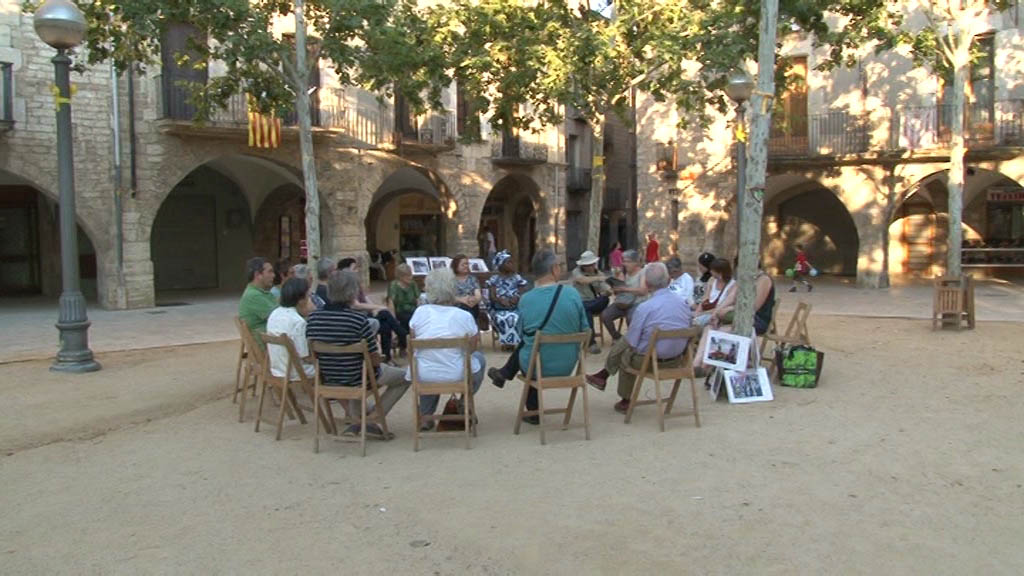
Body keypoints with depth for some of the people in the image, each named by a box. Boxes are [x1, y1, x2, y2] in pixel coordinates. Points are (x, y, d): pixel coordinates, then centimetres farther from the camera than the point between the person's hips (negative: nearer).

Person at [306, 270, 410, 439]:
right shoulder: (358, 319, -24)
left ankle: (356, 420, 25)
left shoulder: (313, 318, -9)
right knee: (405, 376, 17)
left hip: (328, 381, 5)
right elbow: (375, 360, -18)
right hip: (358, 381, -5)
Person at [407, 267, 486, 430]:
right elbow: (472, 347, 1)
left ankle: (425, 416, 35)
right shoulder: (465, 316, -13)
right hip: (455, 376, -2)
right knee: (479, 358, 28)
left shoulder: (420, 312, -8)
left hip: (422, 376, 2)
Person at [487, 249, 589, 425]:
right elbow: (584, 331, -3)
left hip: (536, 367, -1)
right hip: (567, 366, 1)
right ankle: (504, 373, 51)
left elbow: (523, 334, 1)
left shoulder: (525, 299, -14)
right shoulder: (573, 294, -14)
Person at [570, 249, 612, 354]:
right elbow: (582, 280, -24)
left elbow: (607, 291, -2)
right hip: (580, 303, -3)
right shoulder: (577, 272, 0)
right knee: (586, 312, -36)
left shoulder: (599, 274, 9)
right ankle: (592, 342, -28)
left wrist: (607, 291, -27)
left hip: (595, 303, 3)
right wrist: (597, 278, -35)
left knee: (605, 299, -30)